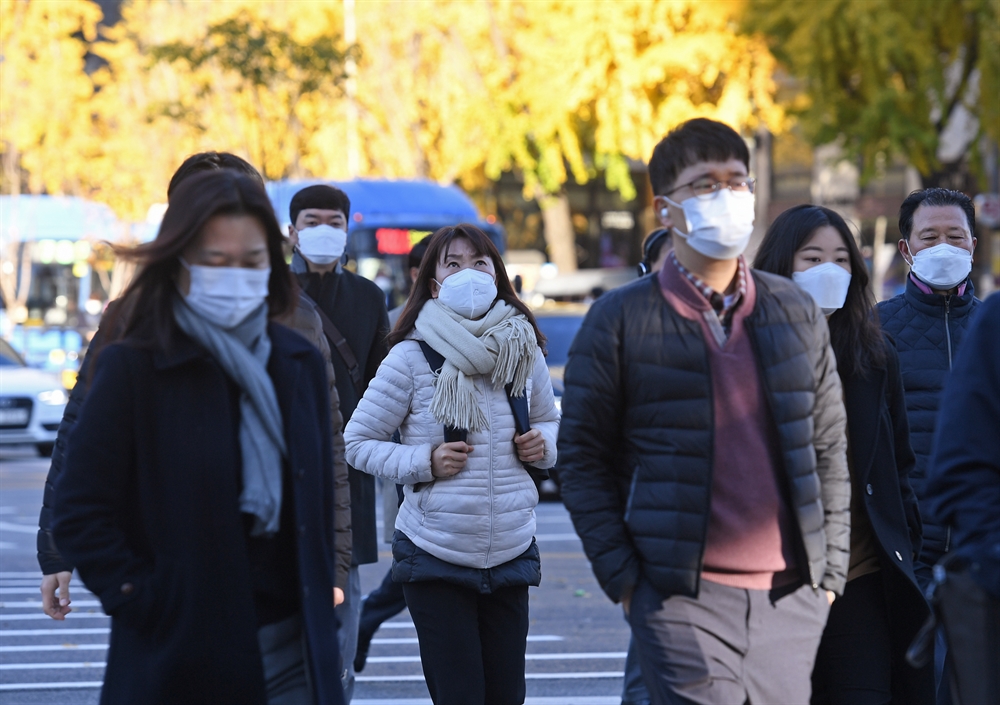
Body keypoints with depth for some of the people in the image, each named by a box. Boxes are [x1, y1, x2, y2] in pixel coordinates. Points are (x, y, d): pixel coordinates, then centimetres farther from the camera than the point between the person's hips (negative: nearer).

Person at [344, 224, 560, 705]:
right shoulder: (412, 357, -7)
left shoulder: (524, 350, 5)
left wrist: (543, 443, 0)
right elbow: (357, 443, -4)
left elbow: (549, 418, 23)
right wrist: (423, 463, -17)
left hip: (512, 555, 4)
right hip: (436, 560, -4)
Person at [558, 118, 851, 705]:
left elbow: (829, 450, 16)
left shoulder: (796, 313, 12)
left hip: (792, 600, 4)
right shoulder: (620, 320, 1)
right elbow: (582, 460, 2)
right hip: (681, 600, -4)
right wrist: (624, 579, -6)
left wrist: (830, 570, 9)